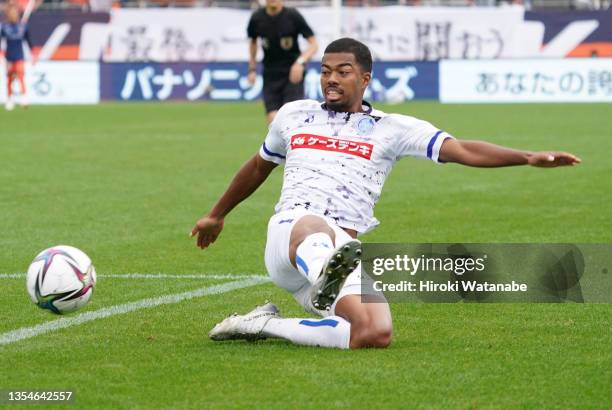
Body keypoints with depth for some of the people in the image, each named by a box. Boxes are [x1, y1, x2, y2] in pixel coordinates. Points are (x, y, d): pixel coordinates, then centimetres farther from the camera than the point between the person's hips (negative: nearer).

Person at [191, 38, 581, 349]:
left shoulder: (391, 129, 12)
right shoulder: (293, 115, 21)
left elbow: (463, 151, 3)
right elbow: (259, 166, 38)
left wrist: (528, 157, -11)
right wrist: (217, 215, 50)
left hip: (346, 254, 1)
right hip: (288, 233, -1)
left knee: (377, 334, -27)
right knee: (314, 227, -41)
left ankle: (268, 325, -15)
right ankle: (326, 277, -76)